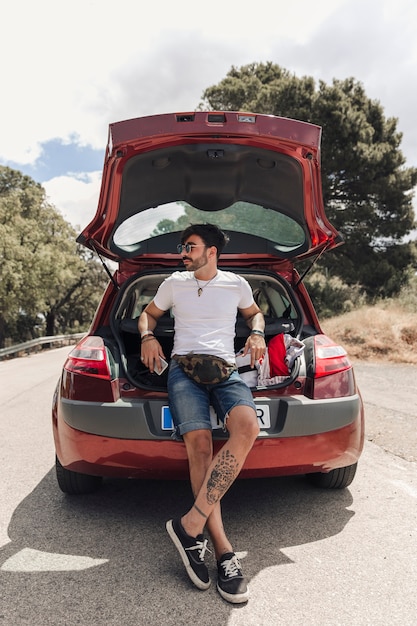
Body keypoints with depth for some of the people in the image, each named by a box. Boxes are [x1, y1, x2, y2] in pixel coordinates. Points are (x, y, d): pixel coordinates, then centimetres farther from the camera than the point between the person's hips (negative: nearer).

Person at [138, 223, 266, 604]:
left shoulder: (236, 284, 15)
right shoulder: (174, 284, 16)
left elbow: (254, 313, 31)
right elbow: (149, 313, 29)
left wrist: (257, 334, 10)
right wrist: (147, 336, 8)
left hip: (226, 368, 0)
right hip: (183, 368, 0)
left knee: (247, 428, -32)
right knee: (199, 443, -24)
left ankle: (191, 524, -28)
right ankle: (224, 551, -21)